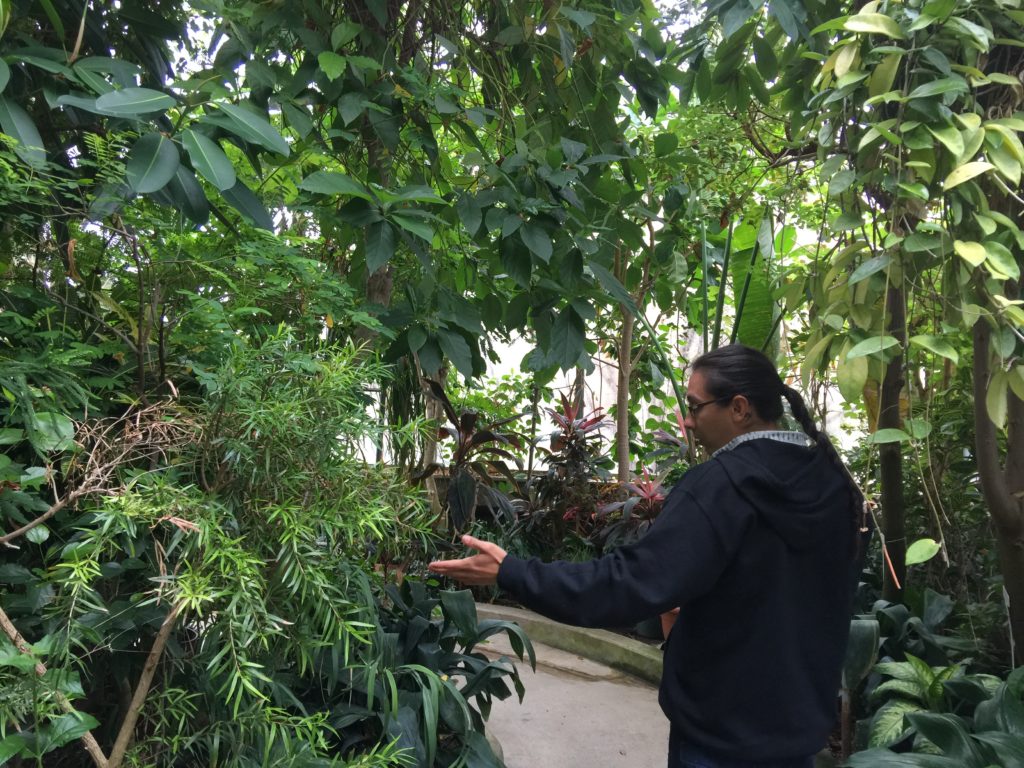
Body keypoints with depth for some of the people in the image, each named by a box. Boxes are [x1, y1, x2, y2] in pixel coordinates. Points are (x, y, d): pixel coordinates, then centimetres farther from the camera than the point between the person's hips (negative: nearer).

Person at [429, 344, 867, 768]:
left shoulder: (722, 484, -25)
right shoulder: (834, 482, 0)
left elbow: (631, 583, -31)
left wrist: (510, 573, -26)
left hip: (724, 728, -6)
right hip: (803, 718, 7)